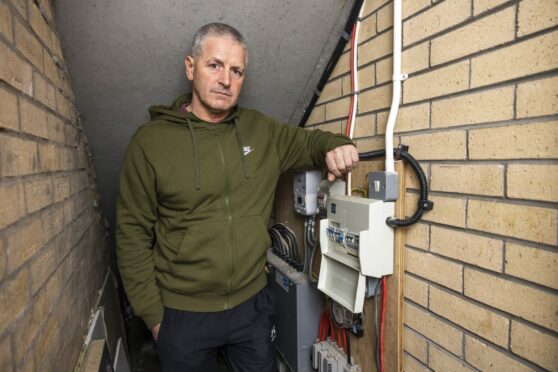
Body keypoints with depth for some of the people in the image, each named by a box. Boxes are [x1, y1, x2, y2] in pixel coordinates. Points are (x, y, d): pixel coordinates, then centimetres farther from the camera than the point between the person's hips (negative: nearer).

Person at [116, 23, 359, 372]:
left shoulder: (261, 130, -1)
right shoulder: (150, 141, -9)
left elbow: (308, 140, 14)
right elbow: (133, 235, -6)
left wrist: (336, 145, -10)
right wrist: (153, 314, -5)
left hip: (252, 304, 3)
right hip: (183, 315, -2)